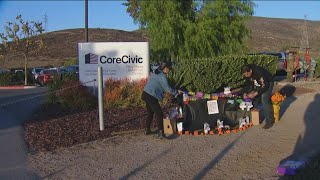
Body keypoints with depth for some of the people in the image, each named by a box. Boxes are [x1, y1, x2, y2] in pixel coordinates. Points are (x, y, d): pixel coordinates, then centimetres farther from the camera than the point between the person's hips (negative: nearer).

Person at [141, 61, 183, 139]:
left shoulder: (155, 73, 17)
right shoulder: (162, 76, -13)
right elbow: (167, 88, -13)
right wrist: (177, 91, 0)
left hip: (145, 94, 10)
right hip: (151, 96, -10)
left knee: (150, 113, 22)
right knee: (159, 114, -8)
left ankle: (147, 130, 32)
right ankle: (160, 133, -13)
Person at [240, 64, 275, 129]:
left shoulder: (259, 72, -37)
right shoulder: (247, 74, -15)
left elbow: (265, 86, -34)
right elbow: (248, 84, 0)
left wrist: (255, 94, -37)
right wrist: (245, 93, -16)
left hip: (268, 83, -7)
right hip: (258, 84, 7)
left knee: (264, 98, -22)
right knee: (254, 99, 0)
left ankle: (269, 121, -17)